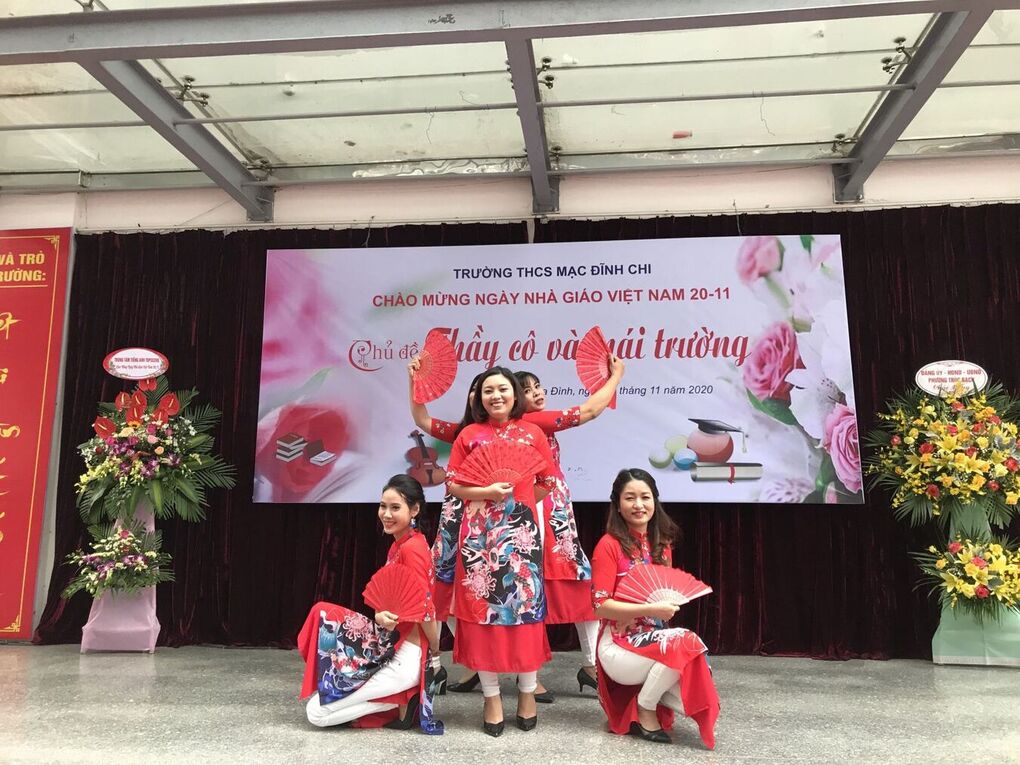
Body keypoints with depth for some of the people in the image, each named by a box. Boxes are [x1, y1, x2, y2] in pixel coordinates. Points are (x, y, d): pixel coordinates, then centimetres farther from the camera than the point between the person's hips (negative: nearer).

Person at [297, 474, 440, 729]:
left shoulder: (412, 548, -20)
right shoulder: (398, 545, 10)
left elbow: (426, 609, -19)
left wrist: (436, 654, -4)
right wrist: (381, 616, -15)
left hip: (404, 656, -9)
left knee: (317, 711, -5)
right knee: (323, 613, 7)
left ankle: (401, 701, -1)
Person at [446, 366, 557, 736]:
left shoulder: (532, 433, 5)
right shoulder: (469, 435, 5)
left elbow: (547, 482, 10)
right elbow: (453, 485, 3)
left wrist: (516, 500, 1)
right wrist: (487, 493, -12)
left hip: (521, 530, 0)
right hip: (479, 533, 0)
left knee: (525, 607, 4)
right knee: (482, 608, 3)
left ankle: (527, 691, 22)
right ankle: (491, 696, 17)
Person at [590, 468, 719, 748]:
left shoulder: (662, 545, 8)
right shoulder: (609, 545, -12)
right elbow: (601, 606, -16)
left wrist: (670, 602, -5)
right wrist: (651, 609, -25)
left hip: (655, 637, 5)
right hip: (620, 646, -4)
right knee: (685, 643, -28)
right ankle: (645, 711, -6)